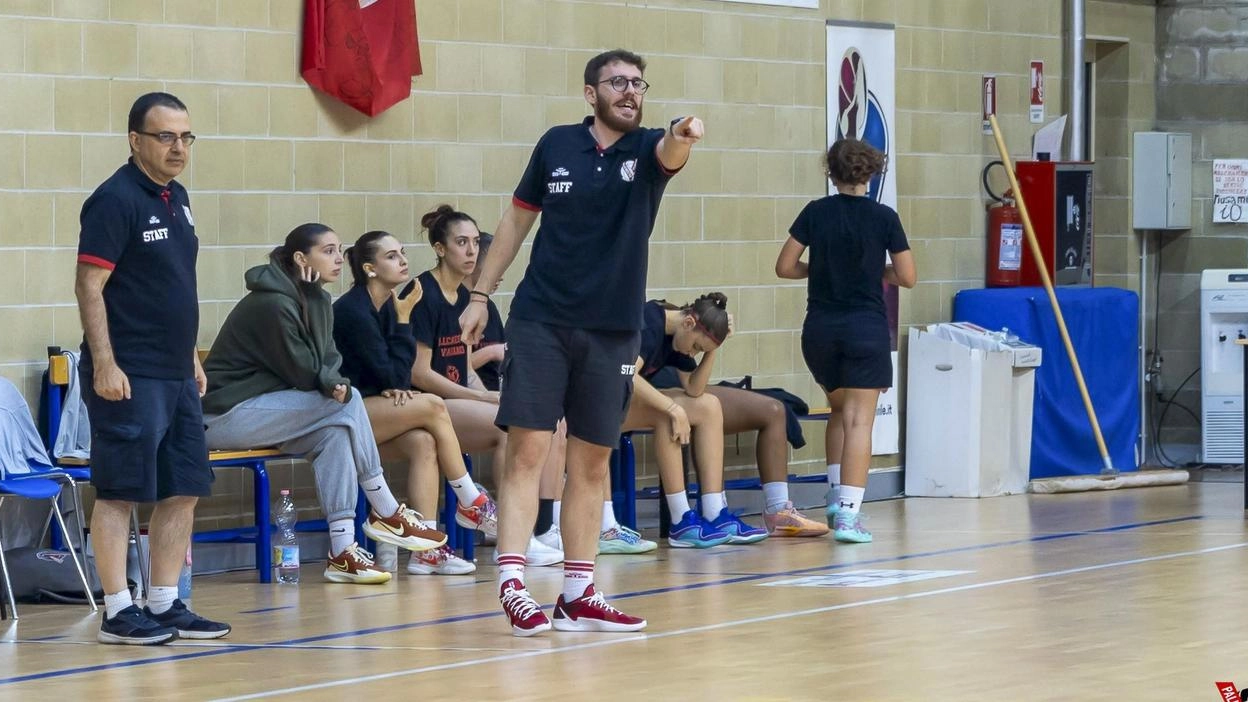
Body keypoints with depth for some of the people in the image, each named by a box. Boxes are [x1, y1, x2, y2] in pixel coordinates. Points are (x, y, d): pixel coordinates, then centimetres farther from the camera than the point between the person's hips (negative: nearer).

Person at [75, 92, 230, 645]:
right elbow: (89, 287, -15)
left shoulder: (176, 198, 14)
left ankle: (166, 605, 16)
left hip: (176, 375, 9)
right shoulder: (115, 200, -12)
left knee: (183, 490, 9)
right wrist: (104, 364, -20)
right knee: (119, 491, -4)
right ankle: (118, 612, 0)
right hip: (128, 377, -9)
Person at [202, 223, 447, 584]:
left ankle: (343, 551, -19)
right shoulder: (273, 304, -20)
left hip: (262, 407, 9)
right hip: (227, 414, -9)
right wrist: (338, 389, -1)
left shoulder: (318, 301, 9)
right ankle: (386, 514, -5)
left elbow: (326, 360, 8)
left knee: (335, 433, -16)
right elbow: (303, 372, -17)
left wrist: (335, 384, -14)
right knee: (347, 404, -16)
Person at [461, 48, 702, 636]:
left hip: (612, 329, 1)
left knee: (591, 463, 6)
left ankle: (577, 595, 12)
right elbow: (517, 219, 12)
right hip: (541, 321, -1)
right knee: (528, 449, -10)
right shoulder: (557, 145, 2)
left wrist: (684, 135, -49)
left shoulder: (647, 149, 0)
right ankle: (511, 583, -12)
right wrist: (480, 295, 10)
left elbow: (670, 152, -25)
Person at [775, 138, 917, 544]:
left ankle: (838, 496, 15)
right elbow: (907, 277, -3)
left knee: (839, 408, 23)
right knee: (859, 419, -4)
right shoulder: (883, 218, -5)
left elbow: (785, 267, 0)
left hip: (820, 329, 3)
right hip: (866, 328, -3)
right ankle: (848, 513, -13)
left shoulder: (816, 213, 0)